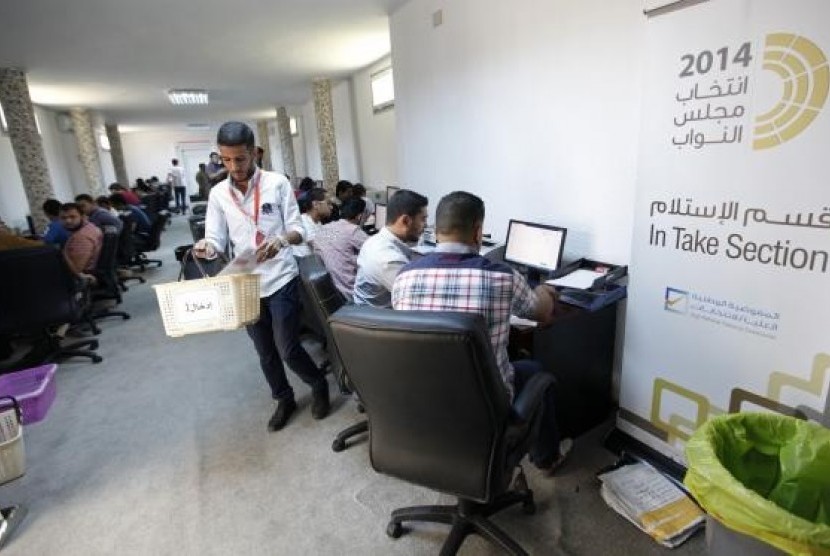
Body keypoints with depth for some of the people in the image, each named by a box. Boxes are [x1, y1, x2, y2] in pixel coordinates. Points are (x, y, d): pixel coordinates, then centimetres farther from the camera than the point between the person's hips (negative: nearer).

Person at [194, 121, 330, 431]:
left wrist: (281, 240, -29)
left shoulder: (277, 183, -6)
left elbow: (297, 230, -7)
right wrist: (205, 247, -22)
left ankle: (319, 385, 26)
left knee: (287, 348, -2)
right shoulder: (218, 194, 3)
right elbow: (216, 241, 2)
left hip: (281, 280, -4)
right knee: (265, 352, 15)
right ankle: (284, 399, 36)